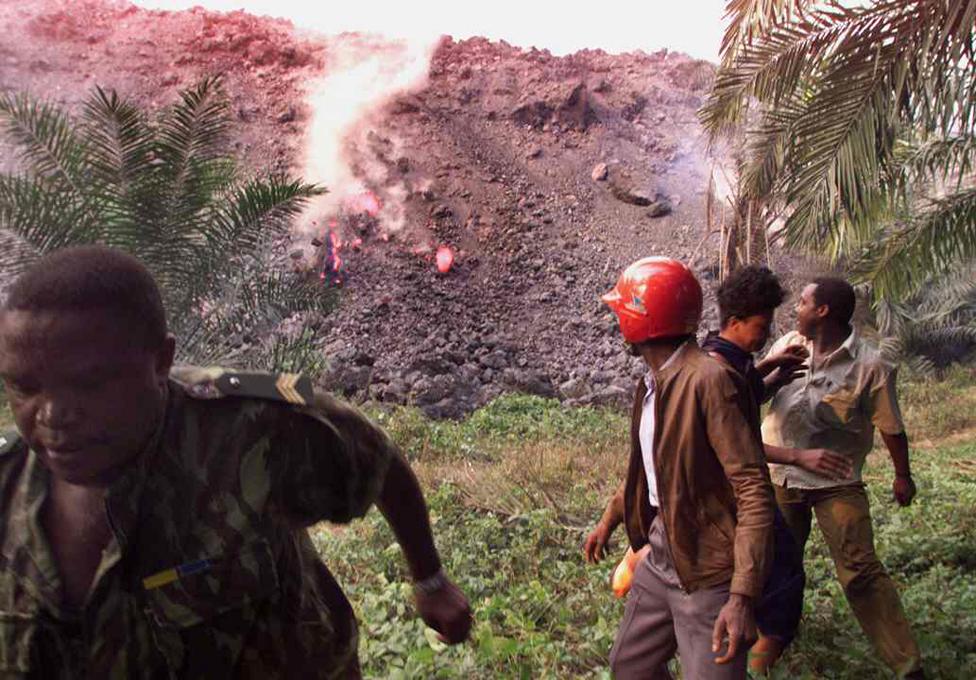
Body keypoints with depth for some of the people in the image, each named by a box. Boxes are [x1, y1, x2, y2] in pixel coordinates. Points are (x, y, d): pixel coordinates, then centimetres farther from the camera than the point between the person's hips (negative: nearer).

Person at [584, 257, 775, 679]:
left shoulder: (710, 381, -23)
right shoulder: (651, 382, 6)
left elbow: (754, 491, -24)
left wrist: (742, 597, -27)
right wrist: (611, 518, 30)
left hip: (707, 572, -9)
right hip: (660, 557, 9)